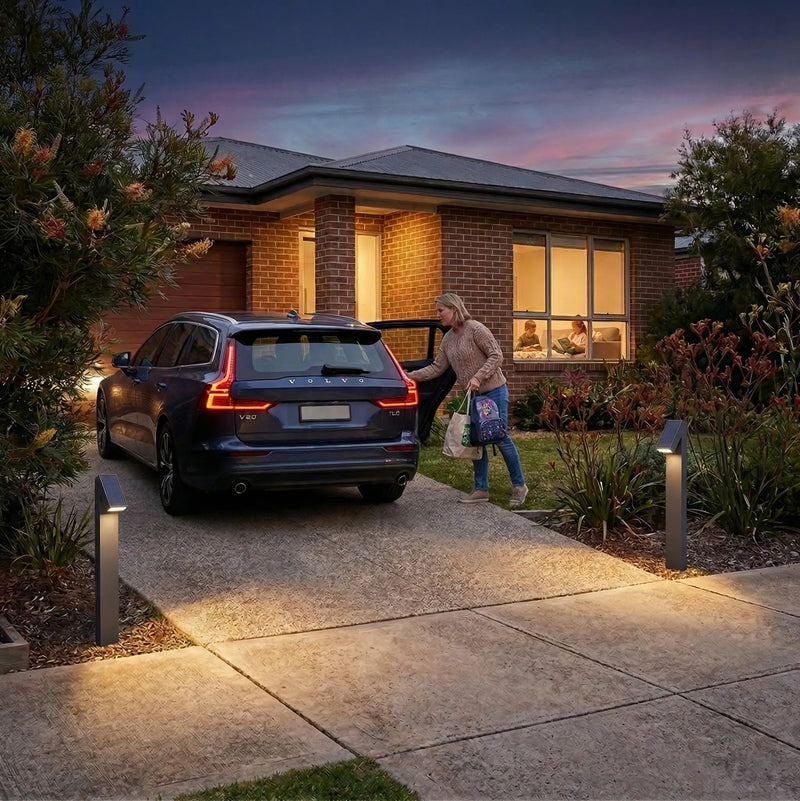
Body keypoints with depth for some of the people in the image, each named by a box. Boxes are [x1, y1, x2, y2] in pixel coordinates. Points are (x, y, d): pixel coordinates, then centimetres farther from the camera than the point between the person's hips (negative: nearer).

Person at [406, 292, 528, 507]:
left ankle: (519, 486, 8)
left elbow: (496, 355, -17)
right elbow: (437, 368, 11)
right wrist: (410, 376, 3)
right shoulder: (447, 339, 9)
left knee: (500, 438, -5)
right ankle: (481, 489, 15)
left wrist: (478, 377, -25)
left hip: (494, 392, -8)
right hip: (474, 396, 8)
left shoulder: (475, 329, -15)